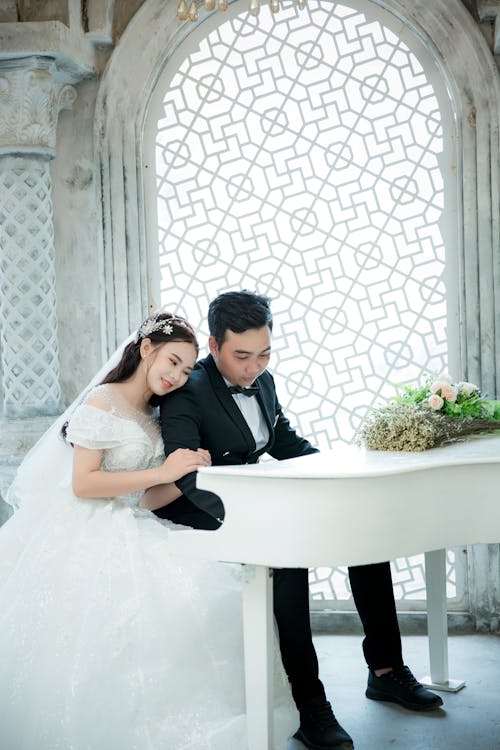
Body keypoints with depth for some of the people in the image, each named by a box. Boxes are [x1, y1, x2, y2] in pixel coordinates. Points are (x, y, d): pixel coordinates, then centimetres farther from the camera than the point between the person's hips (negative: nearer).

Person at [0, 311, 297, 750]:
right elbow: (82, 484, -17)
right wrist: (162, 474, -17)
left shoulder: (155, 415, 15)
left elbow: (149, 496, 14)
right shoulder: (103, 404, -8)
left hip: (132, 532, 8)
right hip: (89, 540, -7)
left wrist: (191, 474, -5)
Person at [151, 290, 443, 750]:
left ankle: (386, 669, 6)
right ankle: (309, 703, -26)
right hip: (209, 517, -8)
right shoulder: (188, 394, -20)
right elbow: (187, 474, -33)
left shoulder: (263, 381, 5)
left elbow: (288, 444, 15)